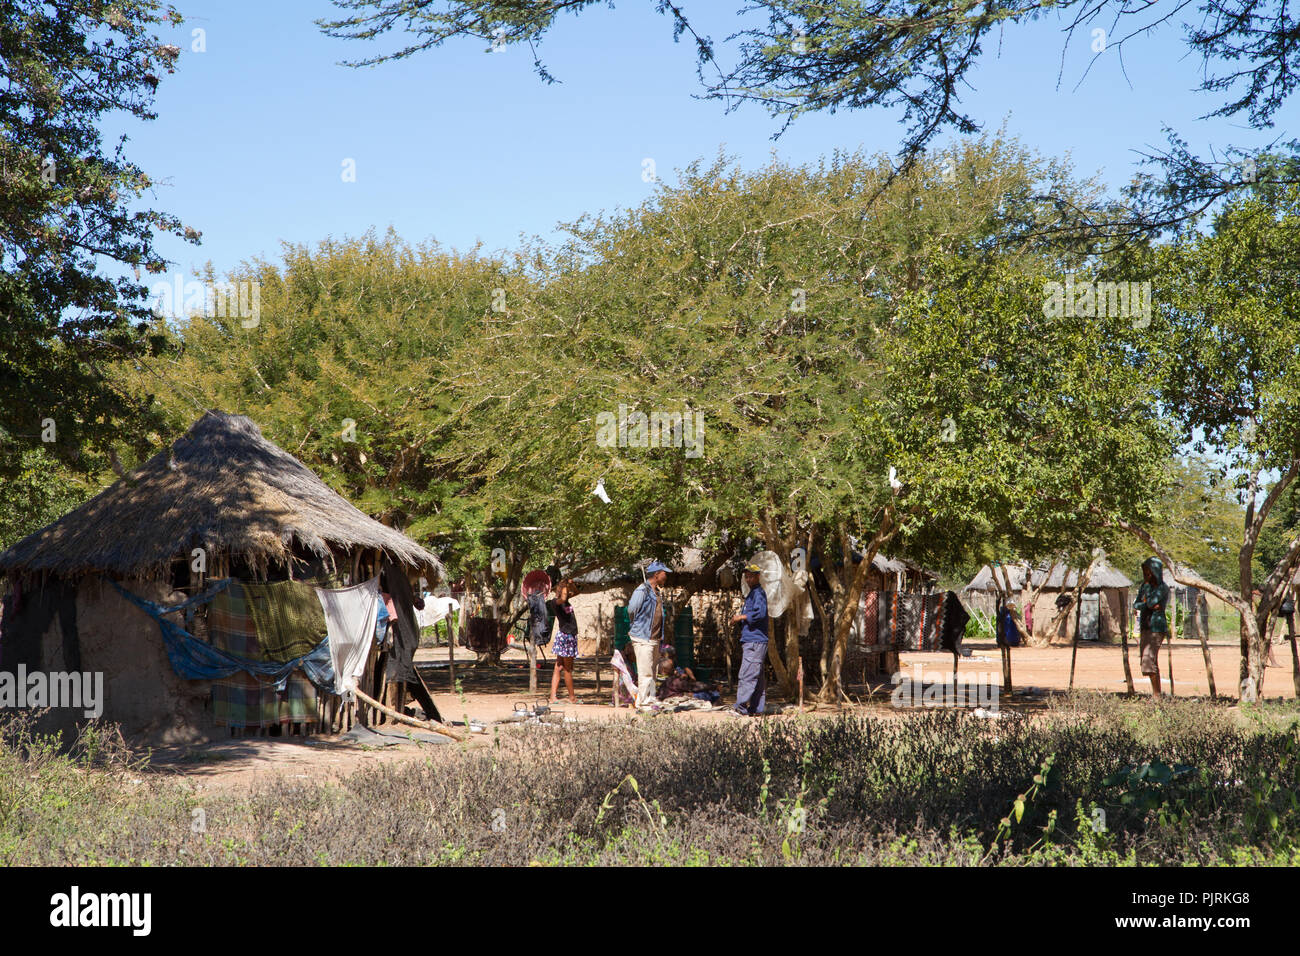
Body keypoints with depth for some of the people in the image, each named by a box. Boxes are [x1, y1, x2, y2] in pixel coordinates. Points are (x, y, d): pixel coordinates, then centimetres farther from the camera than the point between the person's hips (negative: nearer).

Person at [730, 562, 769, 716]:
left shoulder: (759, 593, -8)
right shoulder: (751, 594, 23)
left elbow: (760, 613, -23)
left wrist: (741, 617, -13)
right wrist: (739, 620, 11)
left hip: (755, 641, -11)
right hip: (749, 641, 11)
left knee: (747, 675, -14)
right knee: (757, 675, 11)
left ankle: (742, 708, -18)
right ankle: (756, 709, 14)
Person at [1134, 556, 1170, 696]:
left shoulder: (1162, 588, -9)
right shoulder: (1145, 586, 14)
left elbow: (1151, 602, -21)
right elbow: (1136, 604, 7)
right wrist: (1148, 605, -10)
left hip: (1156, 627, -9)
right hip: (1145, 627, 9)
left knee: (1148, 660, -17)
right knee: (1150, 662, 11)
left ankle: (1157, 694, -16)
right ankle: (1156, 693, 17)